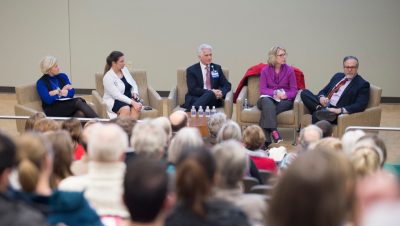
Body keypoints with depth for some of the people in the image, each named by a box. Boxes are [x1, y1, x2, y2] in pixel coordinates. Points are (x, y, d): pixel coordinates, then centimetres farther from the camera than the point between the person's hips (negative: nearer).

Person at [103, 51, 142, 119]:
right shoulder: (108, 77, -16)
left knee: (137, 107, -27)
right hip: (113, 100, -5)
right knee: (126, 109, -36)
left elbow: (133, 83, 14)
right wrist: (132, 102, -29)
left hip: (128, 98, 6)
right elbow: (117, 95, -22)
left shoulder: (125, 69, 4)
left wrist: (135, 92, -8)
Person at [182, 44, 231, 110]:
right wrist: (211, 92, -19)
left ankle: (189, 111, -51)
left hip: (213, 98, 3)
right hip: (196, 98, -3)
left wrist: (221, 93, -11)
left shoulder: (217, 68, 17)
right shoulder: (191, 70, 5)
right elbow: (193, 90, -6)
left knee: (210, 95, -35)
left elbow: (227, 85, 14)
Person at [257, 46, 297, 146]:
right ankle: (273, 131, -48)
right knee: (267, 102, -37)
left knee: (267, 110, -32)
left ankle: (264, 137, -34)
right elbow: (262, 89, -1)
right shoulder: (265, 70, 5)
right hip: (268, 98, 1)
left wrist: (285, 95, -19)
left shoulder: (289, 70, 3)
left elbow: (294, 90, 3)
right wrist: (275, 93, -18)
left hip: (285, 101, 0)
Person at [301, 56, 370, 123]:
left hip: (336, 111, -8)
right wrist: (321, 97, -5)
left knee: (317, 114, -37)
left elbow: (360, 106, -13)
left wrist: (340, 110, -27)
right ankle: (321, 109, -32)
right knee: (305, 93, -17)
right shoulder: (338, 76, 20)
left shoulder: (363, 84, -1)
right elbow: (324, 91, 22)